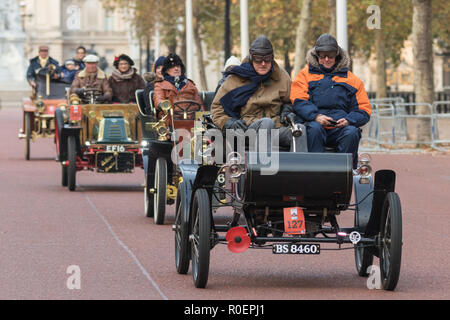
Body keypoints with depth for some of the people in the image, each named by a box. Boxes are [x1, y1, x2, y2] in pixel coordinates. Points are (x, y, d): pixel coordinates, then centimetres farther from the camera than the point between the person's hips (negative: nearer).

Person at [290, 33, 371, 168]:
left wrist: (348, 120, -7)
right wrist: (316, 116, -16)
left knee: (351, 132, -32)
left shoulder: (351, 79, 22)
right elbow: (298, 101, 3)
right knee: (314, 128, -36)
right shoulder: (306, 75, 20)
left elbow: (364, 110, 15)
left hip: (340, 128, 1)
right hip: (315, 123, -1)